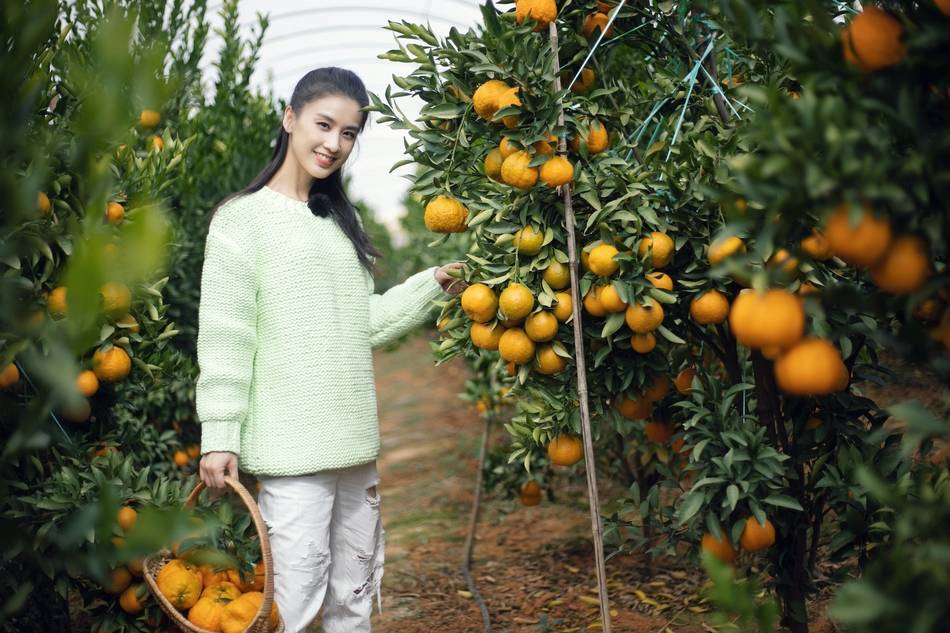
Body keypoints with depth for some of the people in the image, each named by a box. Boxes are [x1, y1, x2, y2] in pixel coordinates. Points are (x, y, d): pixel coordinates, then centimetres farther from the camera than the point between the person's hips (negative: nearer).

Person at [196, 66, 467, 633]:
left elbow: (364, 325, 13)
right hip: (291, 449, -7)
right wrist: (219, 436, -12)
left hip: (355, 441, 7)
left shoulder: (340, 220, 15)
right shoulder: (243, 218, -5)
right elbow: (224, 339, -9)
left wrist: (433, 285, 8)